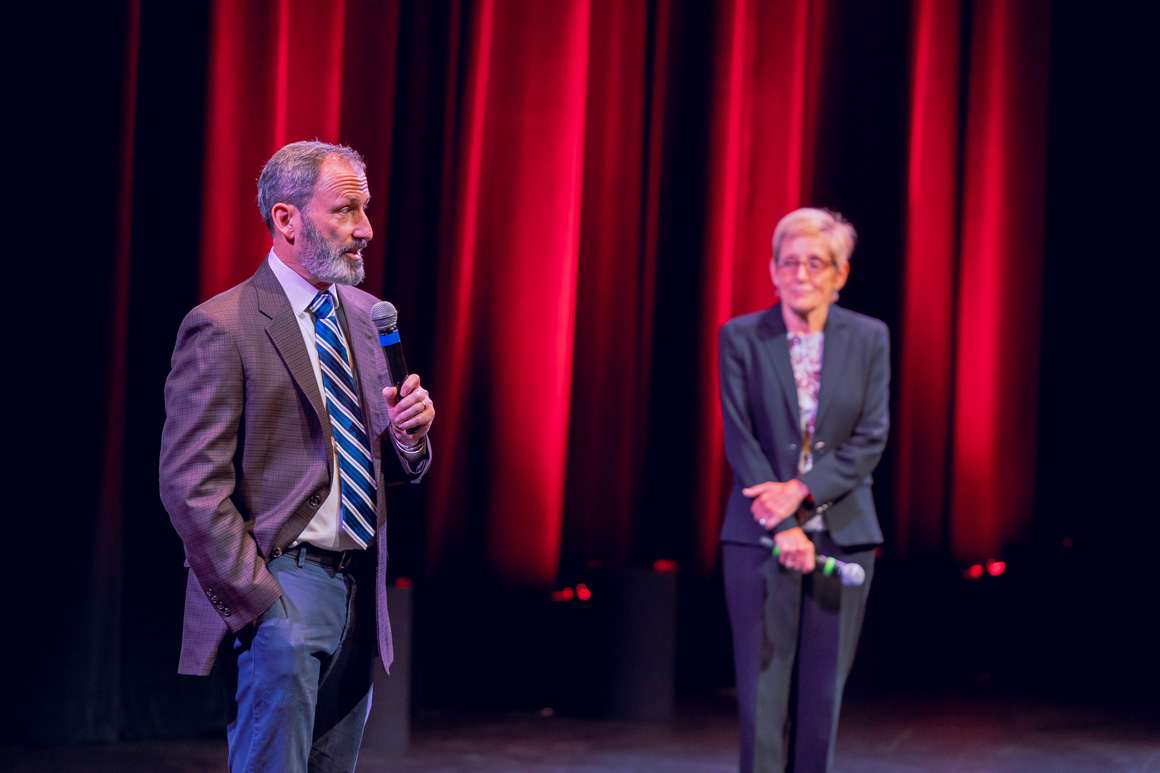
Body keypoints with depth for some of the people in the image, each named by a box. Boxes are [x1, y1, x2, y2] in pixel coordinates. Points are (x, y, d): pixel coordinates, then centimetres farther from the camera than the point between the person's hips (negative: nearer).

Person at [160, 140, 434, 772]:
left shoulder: (365, 316, 14)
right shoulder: (222, 328, -10)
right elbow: (191, 488, -14)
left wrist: (409, 435, -2)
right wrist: (260, 604, -18)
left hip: (359, 594, 8)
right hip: (281, 584, -7)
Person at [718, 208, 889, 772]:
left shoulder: (869, 339, 5)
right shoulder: (741, 338, 0)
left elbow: (871, 439, -1)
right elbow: (739, 440, -5)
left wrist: (801, 489, -15)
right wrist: (785, 529, -14)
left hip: (842, 534, 2)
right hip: (760, 536, -1)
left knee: (823, 694, 4)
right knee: (762, 693, -4)